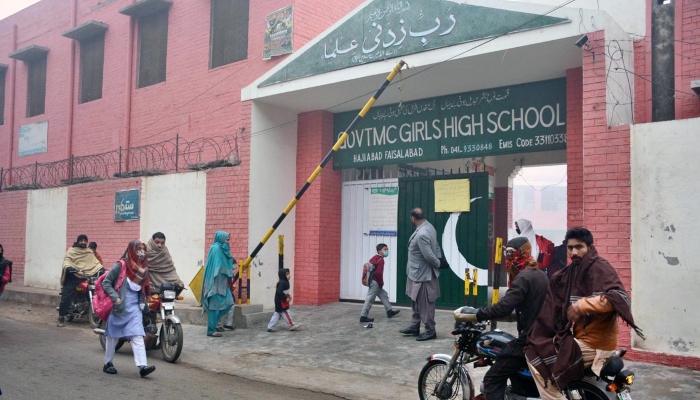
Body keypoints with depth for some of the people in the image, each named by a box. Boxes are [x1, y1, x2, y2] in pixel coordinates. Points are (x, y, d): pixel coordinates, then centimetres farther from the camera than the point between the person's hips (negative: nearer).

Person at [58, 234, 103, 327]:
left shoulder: (90, 252, 18)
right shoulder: (71, 251, 7)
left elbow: (95, 262, 9)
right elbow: (66, 261, -7)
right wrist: (69, 268, -29)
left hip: (86, 277, 3)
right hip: (73, 277, -3)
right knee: (66, 298, -8)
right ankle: (61, 318, -2)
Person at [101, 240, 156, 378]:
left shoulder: (143, 268, 8)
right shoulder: (120, 265, -10)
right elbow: (106, 282, -8)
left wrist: (144, 301, 9)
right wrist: (115, 297, -17)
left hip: (134, 308, 4)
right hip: (119, 307, -4)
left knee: (138, 336, -7)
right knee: (113, 336, 10)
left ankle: (142, 366, -15)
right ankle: (108, 363, 25)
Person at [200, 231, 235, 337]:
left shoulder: (222, 249, 15)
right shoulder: (216, 249, -14)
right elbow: (216, 267, -19)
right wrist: (216, 283, -22)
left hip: (222, 282, 9)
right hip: (215, 282, -9)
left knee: (228, 302, 5)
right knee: (215, 306, -4)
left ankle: (213, 321, 19)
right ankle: (211, 330, 3)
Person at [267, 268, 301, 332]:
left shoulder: (285, 282, 12)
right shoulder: (282, 283, -20)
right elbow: (279, 292, -28)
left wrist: (288, 296, 8)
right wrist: (285, 298, -23)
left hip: (279, 302, 11)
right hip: (281, 302, -11)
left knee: (277, 314, 12)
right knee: (286, 313, 0)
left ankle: (270, 327, 14)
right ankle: (292, 325, 9)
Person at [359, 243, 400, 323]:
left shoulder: (375, 258, 12)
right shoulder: (381, 260, -16)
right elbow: (378, 273, -26)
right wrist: (381, 283, -10)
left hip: (373, 281, 10)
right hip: (375, 282, -10)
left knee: (384, 295, 19)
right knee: (370, 299, -4)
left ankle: (389, 311, 27)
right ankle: (363, 317, 0)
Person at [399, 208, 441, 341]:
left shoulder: (421, 234, -28)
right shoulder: (428, 226, 5)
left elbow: (429, 255, -27)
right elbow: (436, 246, 12)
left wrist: (438, 264, -11)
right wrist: (439, 259, 4)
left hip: (423, 275, -11)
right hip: (417, 274, 11)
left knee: (425, 304, 1)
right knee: (416, 302, 19)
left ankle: (430, 332, 12)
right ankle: (414, 327, 30)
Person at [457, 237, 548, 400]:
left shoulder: (524, 277, -18)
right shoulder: (540, 274, 13)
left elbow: (503, 307, -28)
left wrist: (466, 317, -27)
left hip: (528, 340, -10)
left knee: (492, 379, -9)